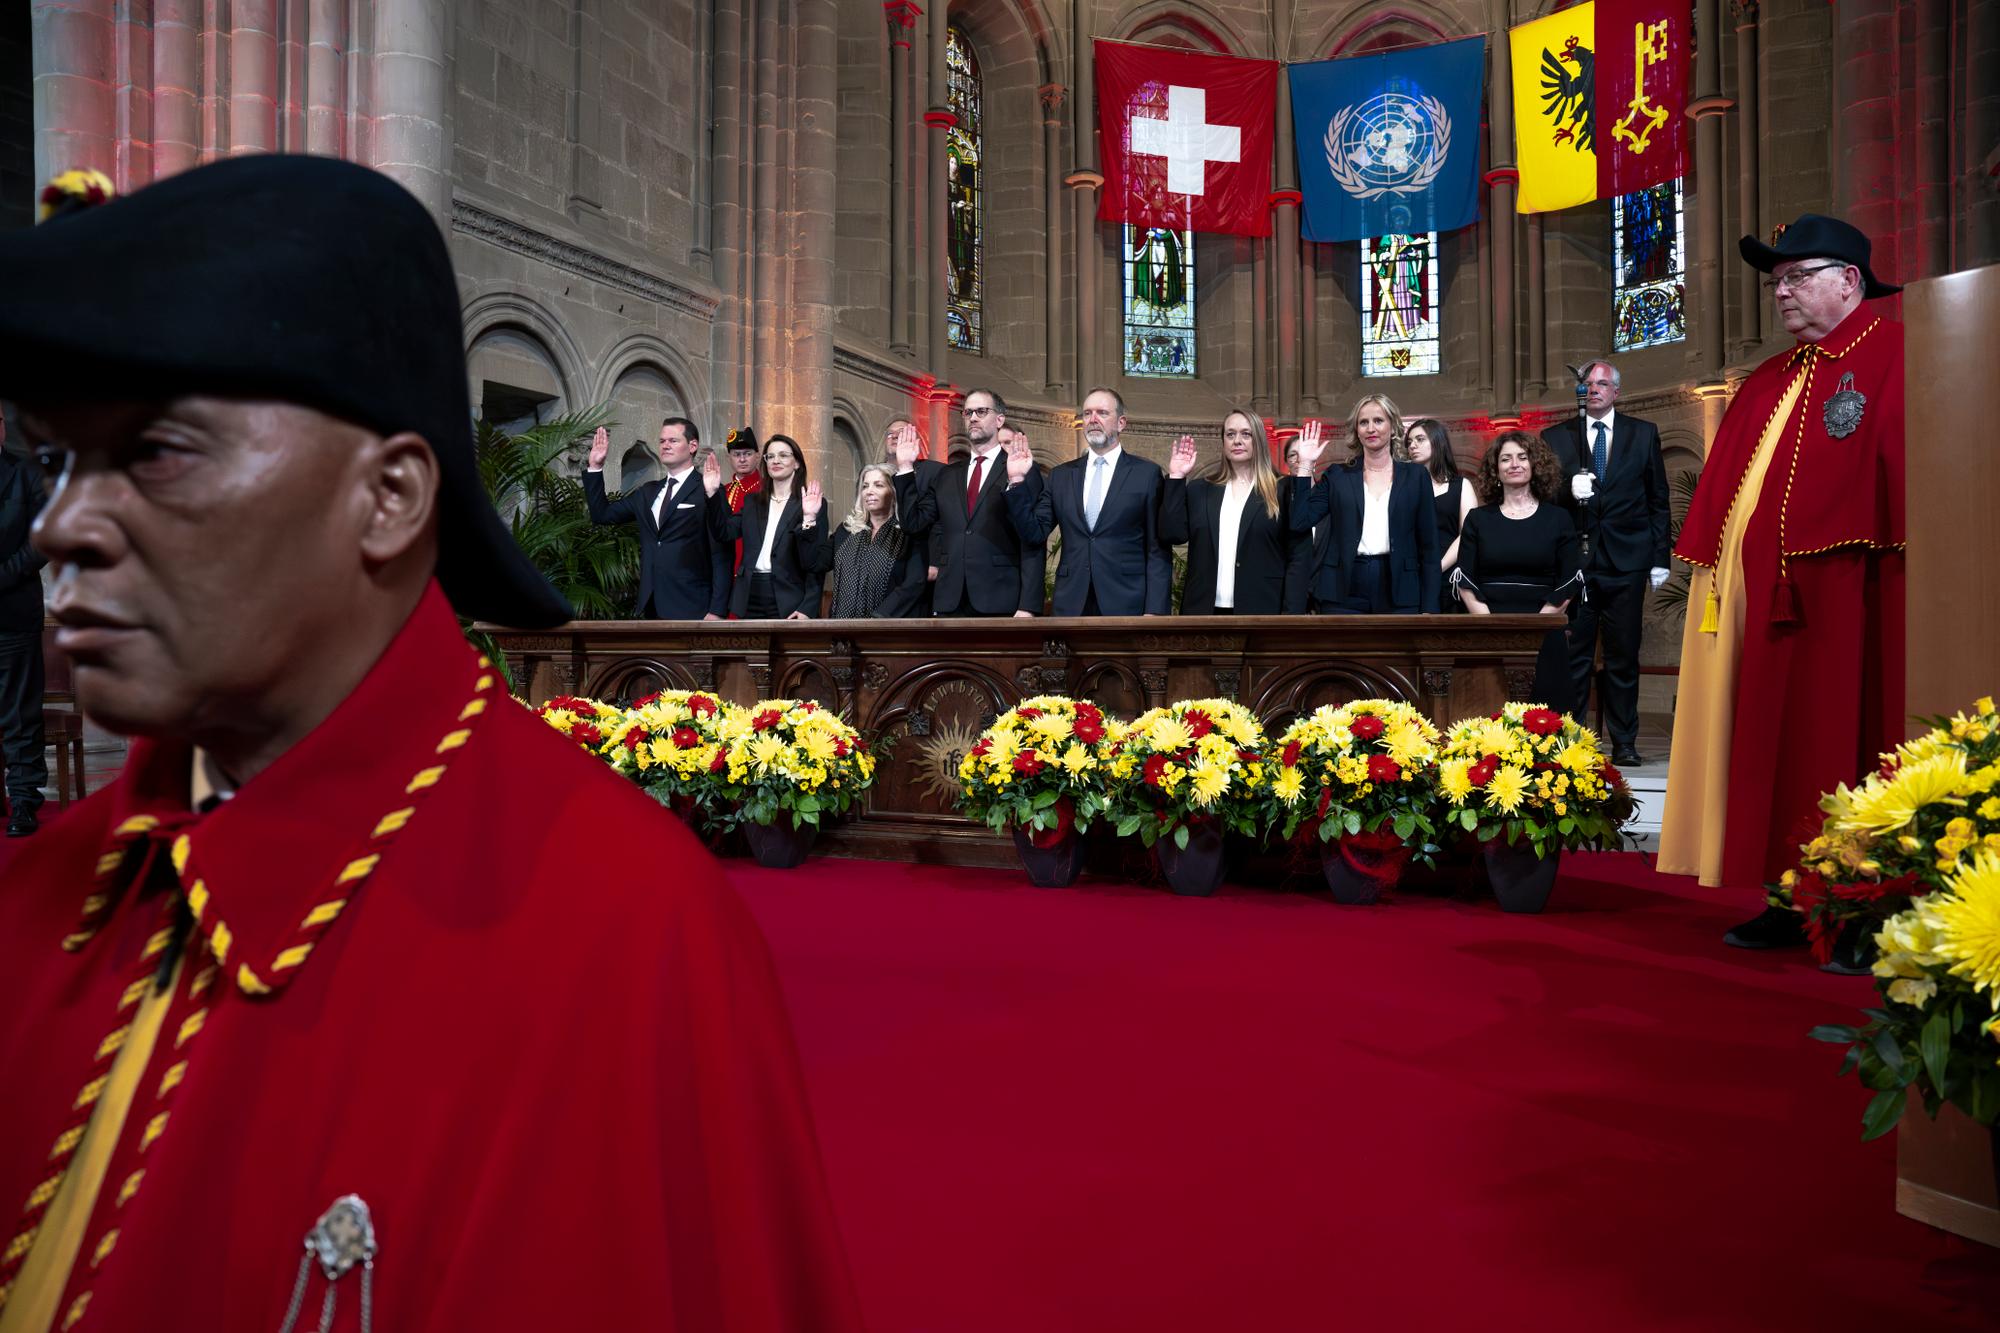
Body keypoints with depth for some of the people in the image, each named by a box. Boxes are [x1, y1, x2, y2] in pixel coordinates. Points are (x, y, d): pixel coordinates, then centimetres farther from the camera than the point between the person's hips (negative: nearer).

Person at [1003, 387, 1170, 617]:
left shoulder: (1147, 473, 0)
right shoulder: (1061, 476, 10)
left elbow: (1158, 549, -3)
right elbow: (1034, 533, 4)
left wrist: (1155, 611, -11)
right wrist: (1018, 481, -7)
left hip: (1126, 607, -3)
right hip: (1070, 606, 3)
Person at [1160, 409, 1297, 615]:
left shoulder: (1281, 491, 2)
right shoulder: (1199, 489, 10)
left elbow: (1296, 556, 1)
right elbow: (1172, 535, -1)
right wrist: (1176, 478, -3)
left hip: (1260, 609, -2)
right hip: (1204, 609, 2)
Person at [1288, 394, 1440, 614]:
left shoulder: (1415, 476, 8)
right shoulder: (1337, 476, 9)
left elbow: (1428, 546, 6)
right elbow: (1300, 522, -2)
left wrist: (1429, 608, -1)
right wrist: (1305, 465, 0)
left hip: (1398, 595, 0)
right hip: (1343, 595, 0)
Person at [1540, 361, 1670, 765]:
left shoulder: (1644, 433, 10)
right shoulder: (1555, 437, 9)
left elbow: (1658, 499, 10)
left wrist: (1659, 558, 4)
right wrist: (1568, 489, -17)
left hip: (1626, 562, 0)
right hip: (1573, 561, 0)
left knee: (1624, 658, 4)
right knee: (1573, 658, 1)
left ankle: (1624, 743, 12)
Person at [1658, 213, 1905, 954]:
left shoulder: (1894, 359, -4)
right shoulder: (1767, 385, 19)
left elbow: (1906, 475, -15)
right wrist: (1711, 569, 11)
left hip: (1841, 602, -7)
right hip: (1762, 601, 7)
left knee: (1837, 747, -3)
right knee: (1777, 747, 9)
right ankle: (1796, 901, 18)